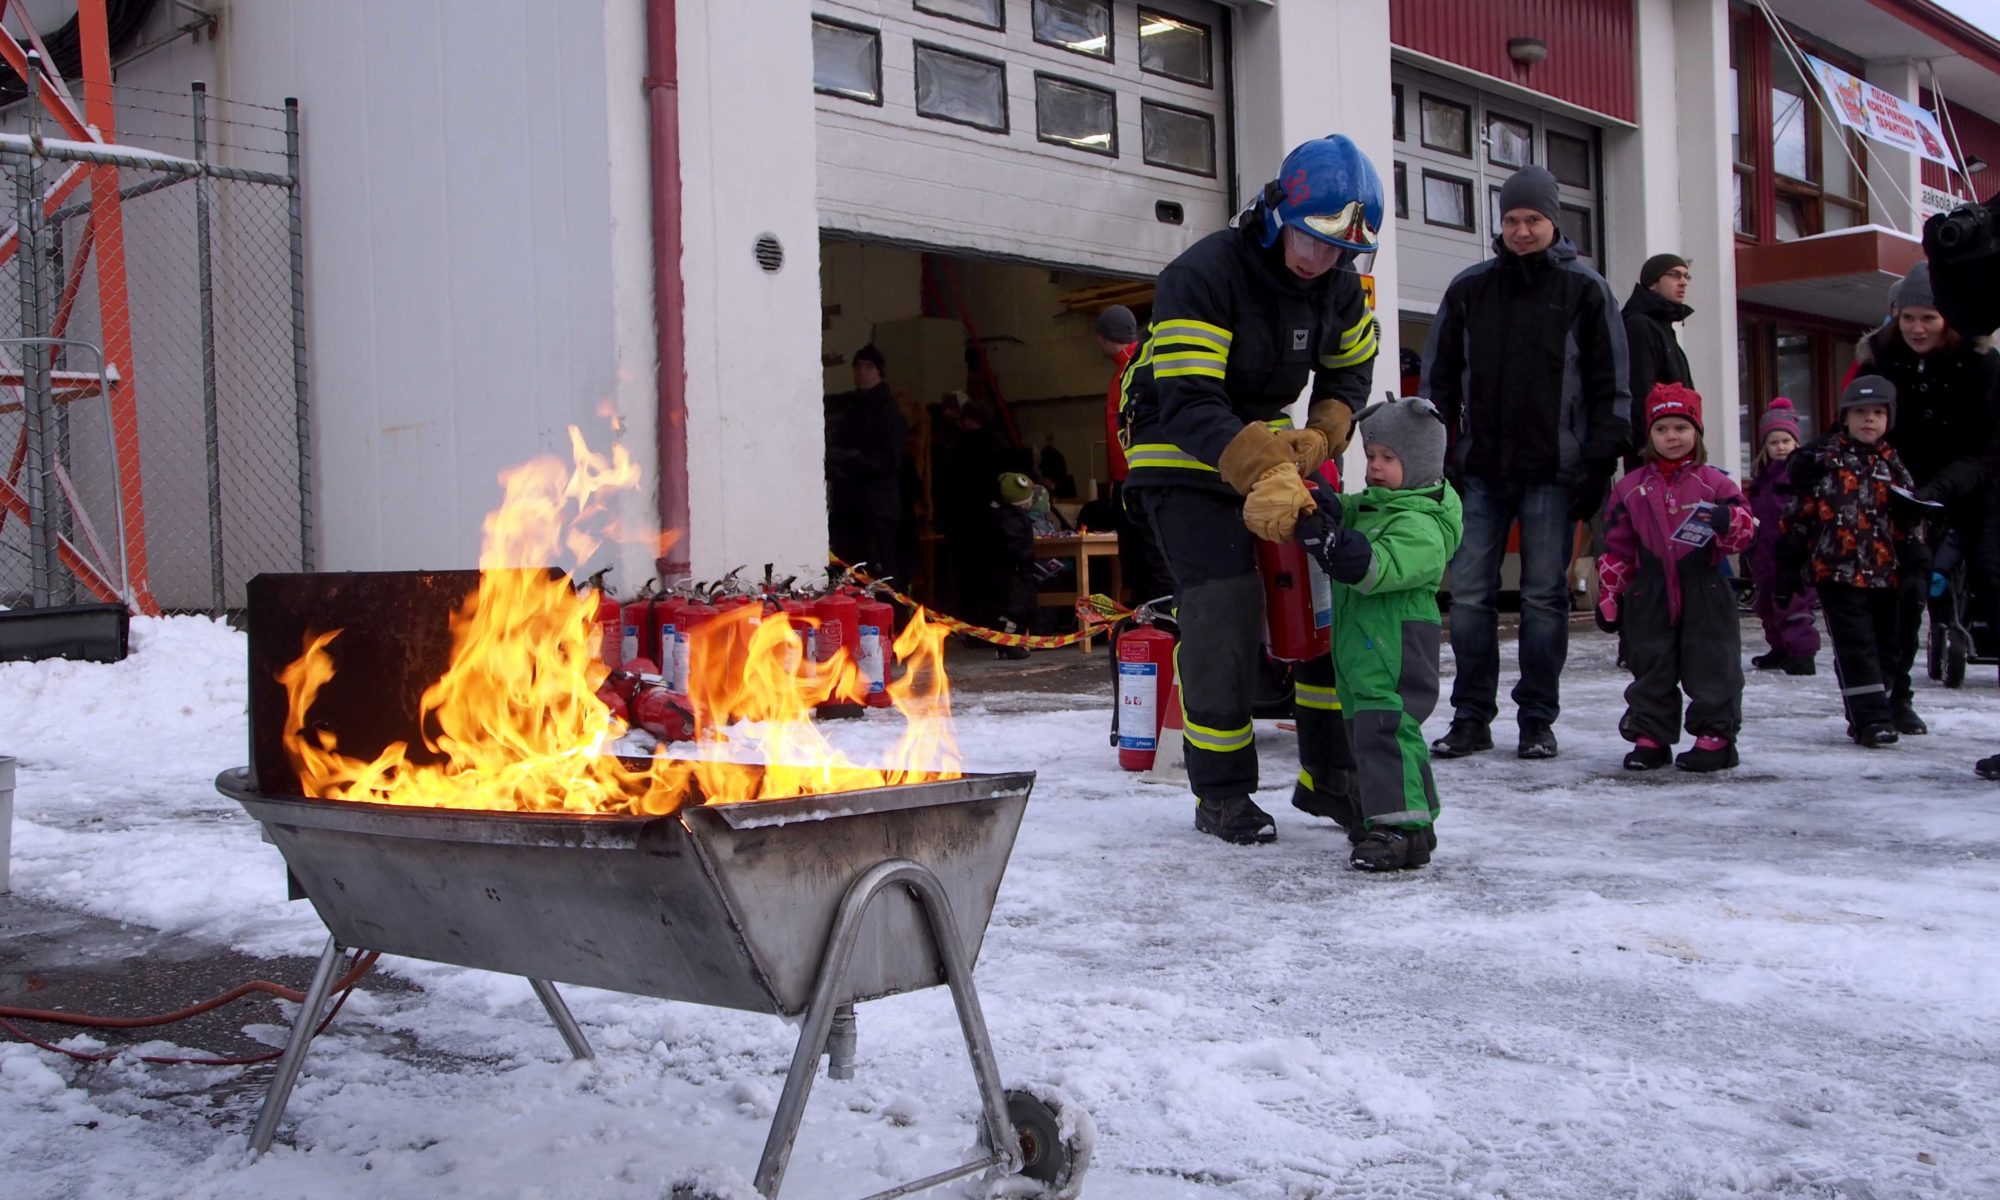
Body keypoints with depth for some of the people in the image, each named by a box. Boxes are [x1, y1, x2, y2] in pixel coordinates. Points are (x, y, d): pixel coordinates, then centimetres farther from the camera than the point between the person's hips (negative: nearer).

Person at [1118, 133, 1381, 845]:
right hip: (1181, 459, -6)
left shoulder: (1339, 284, -3)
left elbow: (1349, 372, 13)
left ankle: (1328, 774, 12)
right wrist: (1266, 475, -48)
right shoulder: (1200, 277, -25)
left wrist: (1318, 439, -8)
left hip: (1272, 449, 7)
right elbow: (1189, 404, -34)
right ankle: (1221, 792, -1)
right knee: (1223, 612, -16)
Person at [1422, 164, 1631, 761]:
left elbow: (1611, 385, 3)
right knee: (1469, 594, 0)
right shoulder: (1469, 288, 10)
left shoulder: (1584, 289, 3)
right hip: (1481, 469, 2)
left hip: (1552, 471, -2)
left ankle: (1538, 719, 10)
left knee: (1545, 597, 1)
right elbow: (1438, 377, 13)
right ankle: (1471, 717, 9)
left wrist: (1598, 465, -4)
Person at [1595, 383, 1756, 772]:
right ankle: (1650, 737, 17)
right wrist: (1609, 596, 5)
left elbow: (1745, 530, -2)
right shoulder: (1631, 487, 6)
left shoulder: (1715, 483, 2)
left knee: (1711, 667, 2)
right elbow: (1616, 547, 8)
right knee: (1650, 668, 8)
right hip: (1650, 593, 2)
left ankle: (1716, 736, 11)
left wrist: (1726, 520, -26)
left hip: (1704, 591, -2)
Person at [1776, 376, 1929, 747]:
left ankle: (1893, 704, 31)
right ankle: (1870, 717, -7)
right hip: (1836, 569, -4)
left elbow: (1908, 522, 11)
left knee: (1888, 643, 15)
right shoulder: (1822, 460, -2)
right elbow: (1798, 514, 0)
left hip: (1883, 573, 4)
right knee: (1855, 646, -8)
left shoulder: (1892, 465, 9)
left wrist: (1915, 569, 5)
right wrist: (1787, 566, -1)